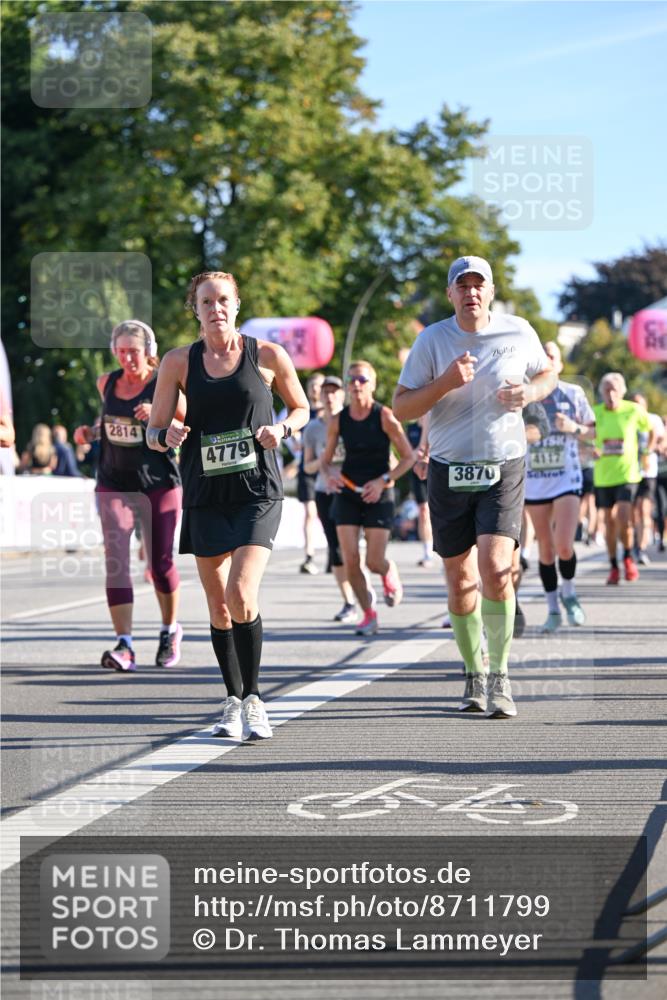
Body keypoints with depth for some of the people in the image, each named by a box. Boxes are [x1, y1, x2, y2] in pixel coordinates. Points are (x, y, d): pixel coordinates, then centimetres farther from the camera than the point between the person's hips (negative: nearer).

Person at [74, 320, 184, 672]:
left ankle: (170, 631, 29)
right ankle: (124, 646, -16)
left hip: (159, 485, -3)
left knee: (160, 563, 4)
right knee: (115, 560, -11)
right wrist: (91, 432, 4)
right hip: (114, 485, 3)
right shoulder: (106, 383, 5)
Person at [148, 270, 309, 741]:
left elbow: (301, 408, 13)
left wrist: (282, 428, -8)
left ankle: (253, 699, -4)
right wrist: (168, 435, -17)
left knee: (242, 594, -18)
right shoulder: (179, 362, 3)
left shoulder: (267, 355, 0)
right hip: (205, 495, 3)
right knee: (219, 605, 7)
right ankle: (234, 702, 22)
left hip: (258, 491, -3)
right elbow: (154, 433, 6)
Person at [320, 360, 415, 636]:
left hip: (378, 494, -3)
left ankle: (390, 573, 33)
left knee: (374, 561, -6)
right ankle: (369, 615, 11)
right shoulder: (338, 421, 0)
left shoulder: (385, 417, -9)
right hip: (347, 492, 3)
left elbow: (408, 457, -5)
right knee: (350, 559, -7)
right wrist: (330, 472, -11)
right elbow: (326, 458, 12)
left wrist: (382, 481, -16)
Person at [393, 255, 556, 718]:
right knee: (460, 580, 6)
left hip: (504, 468, -1)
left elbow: (547, 373, 18)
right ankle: (475, 674, 24)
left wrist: (530, 392, -6)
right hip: (449, 471, 1)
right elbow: (401, 407, -4)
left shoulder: (518, 332, 0)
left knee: (495, 567, -18)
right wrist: (445, 383, -20)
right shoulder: (432, 340, -2)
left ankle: (500, 680, -10)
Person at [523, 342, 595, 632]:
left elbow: (593, 431, 8)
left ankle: (569, 593, 14)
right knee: (545, 549, 6)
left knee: (564, 546, -14)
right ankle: (553, 610, 17)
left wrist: (574, 428, -11)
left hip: (567, 478, -1)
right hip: (534, 480, 2)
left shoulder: (573, 393, 1)